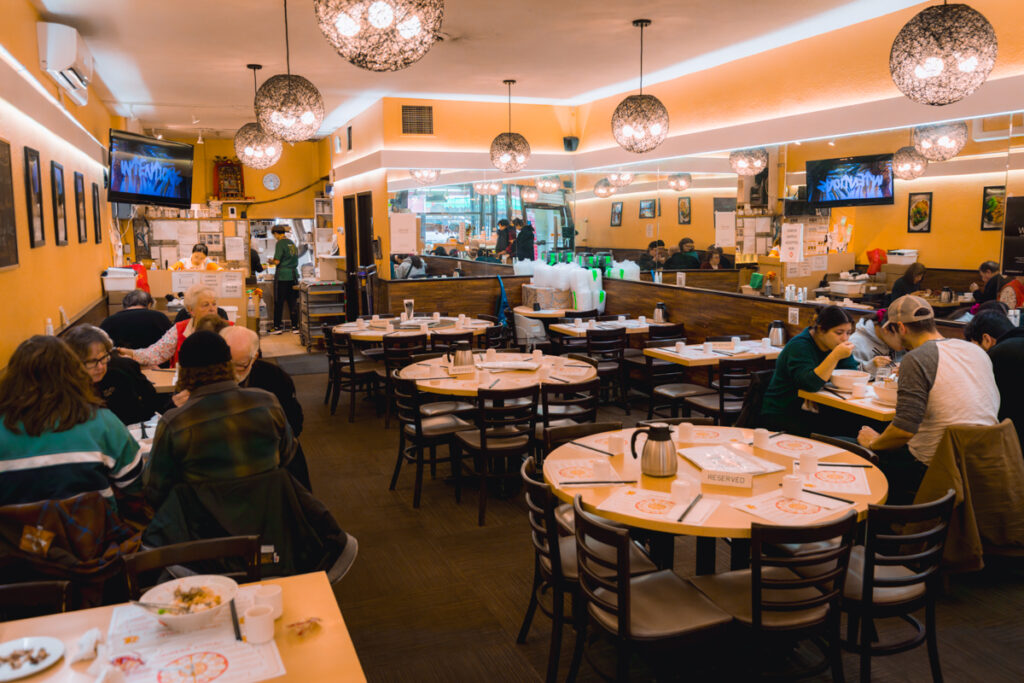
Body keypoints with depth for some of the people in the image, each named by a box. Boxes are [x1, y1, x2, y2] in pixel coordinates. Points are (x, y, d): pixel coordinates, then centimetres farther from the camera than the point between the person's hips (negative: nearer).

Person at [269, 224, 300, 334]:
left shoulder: (280, 243, -10)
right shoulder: (292, 243, 11)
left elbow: (277, 261, -15)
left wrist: (271, 262, 6)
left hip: (282, 276, -6)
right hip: (293, 274, 6)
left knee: (279, 302, 3)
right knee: (293, 302, 8)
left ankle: (277, 327, 7)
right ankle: (295, 326, 9)